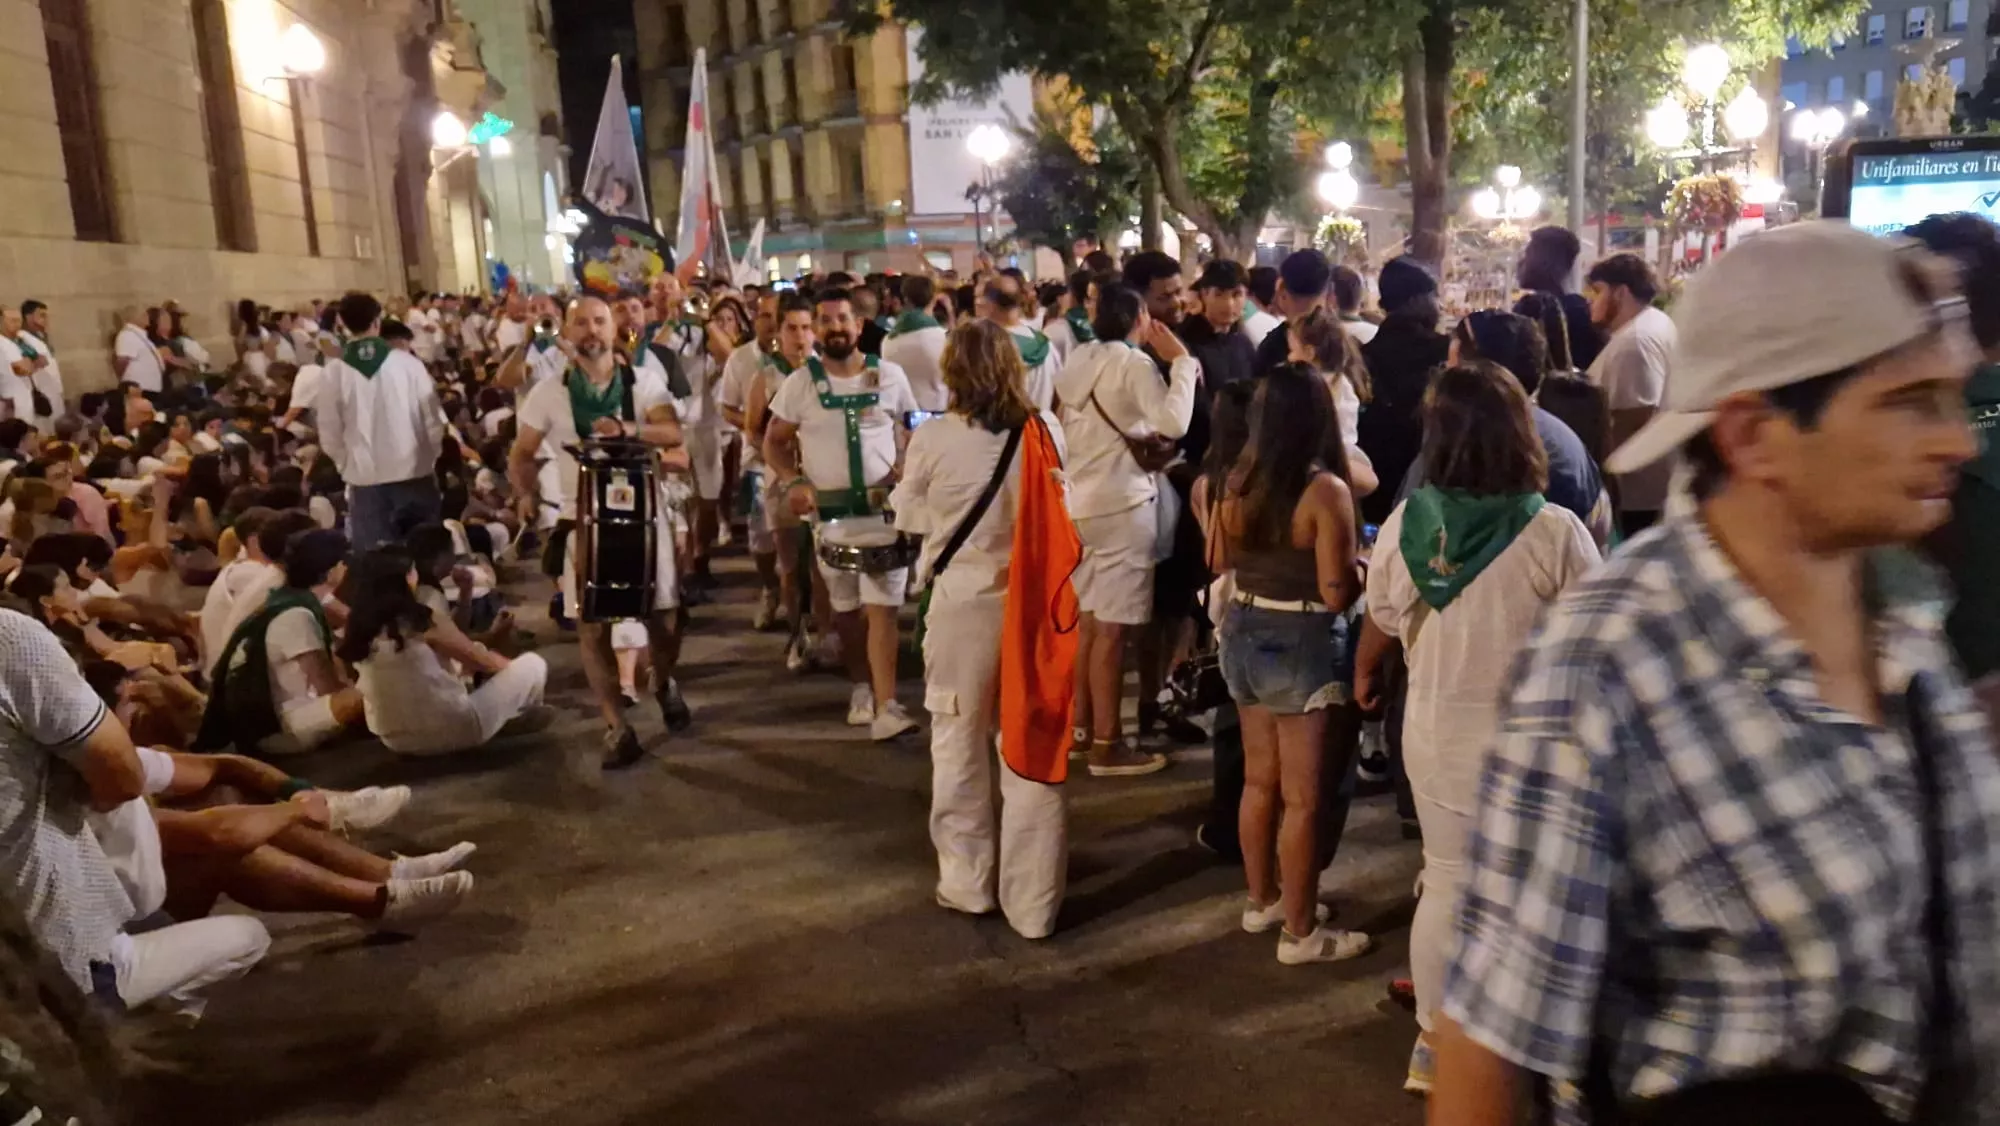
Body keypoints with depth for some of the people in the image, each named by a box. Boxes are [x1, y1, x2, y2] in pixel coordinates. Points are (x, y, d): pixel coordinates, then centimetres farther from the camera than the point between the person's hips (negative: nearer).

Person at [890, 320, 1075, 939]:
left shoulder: (933, 438, -11)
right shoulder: (1045, 431, -6)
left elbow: (909, 516, 4)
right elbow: (1062, 513, 7)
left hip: (962, 604, -1)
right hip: (1030, 603, 2)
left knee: (960, 747, 15)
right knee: (1032, 748, 9)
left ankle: (968, 881, 29)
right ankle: (1032, 900, 17)